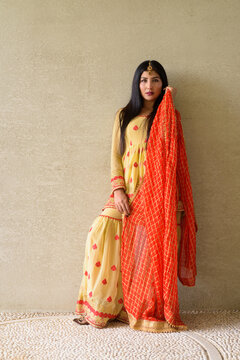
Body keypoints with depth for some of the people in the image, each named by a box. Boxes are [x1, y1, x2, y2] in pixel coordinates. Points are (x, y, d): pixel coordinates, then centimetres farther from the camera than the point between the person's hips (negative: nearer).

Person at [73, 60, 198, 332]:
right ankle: (98, 306, -3)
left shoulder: (167, 114, 12)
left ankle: (153, 311, 8)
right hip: (127, 191, 2)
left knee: (151, 246, -8)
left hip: (156, 193, -2)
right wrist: (118, 190, -4)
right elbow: (116, 156, 10)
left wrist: (167, 102, -4)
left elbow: (166, 141, -9)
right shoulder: (124, 116, 16)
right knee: (102, 232, -14)